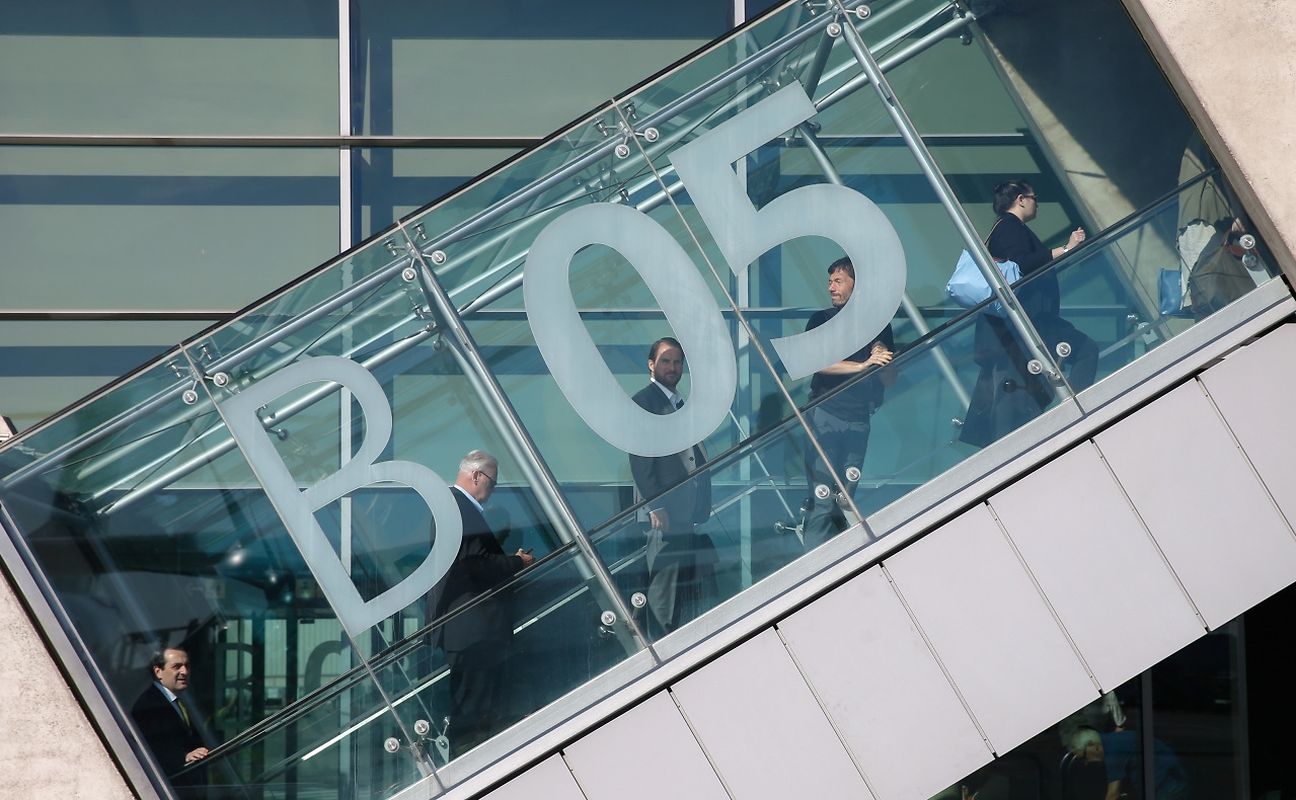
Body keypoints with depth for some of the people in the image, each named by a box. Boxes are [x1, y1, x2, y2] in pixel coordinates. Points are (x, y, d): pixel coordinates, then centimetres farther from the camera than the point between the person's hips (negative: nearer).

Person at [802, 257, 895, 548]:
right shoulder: (822, 319, 8)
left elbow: (890, 376, 11)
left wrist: (882, 358, -11)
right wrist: (862, 365, -18)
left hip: (859, 416, 2)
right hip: (825, 412, -2)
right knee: (821, 496, -9)